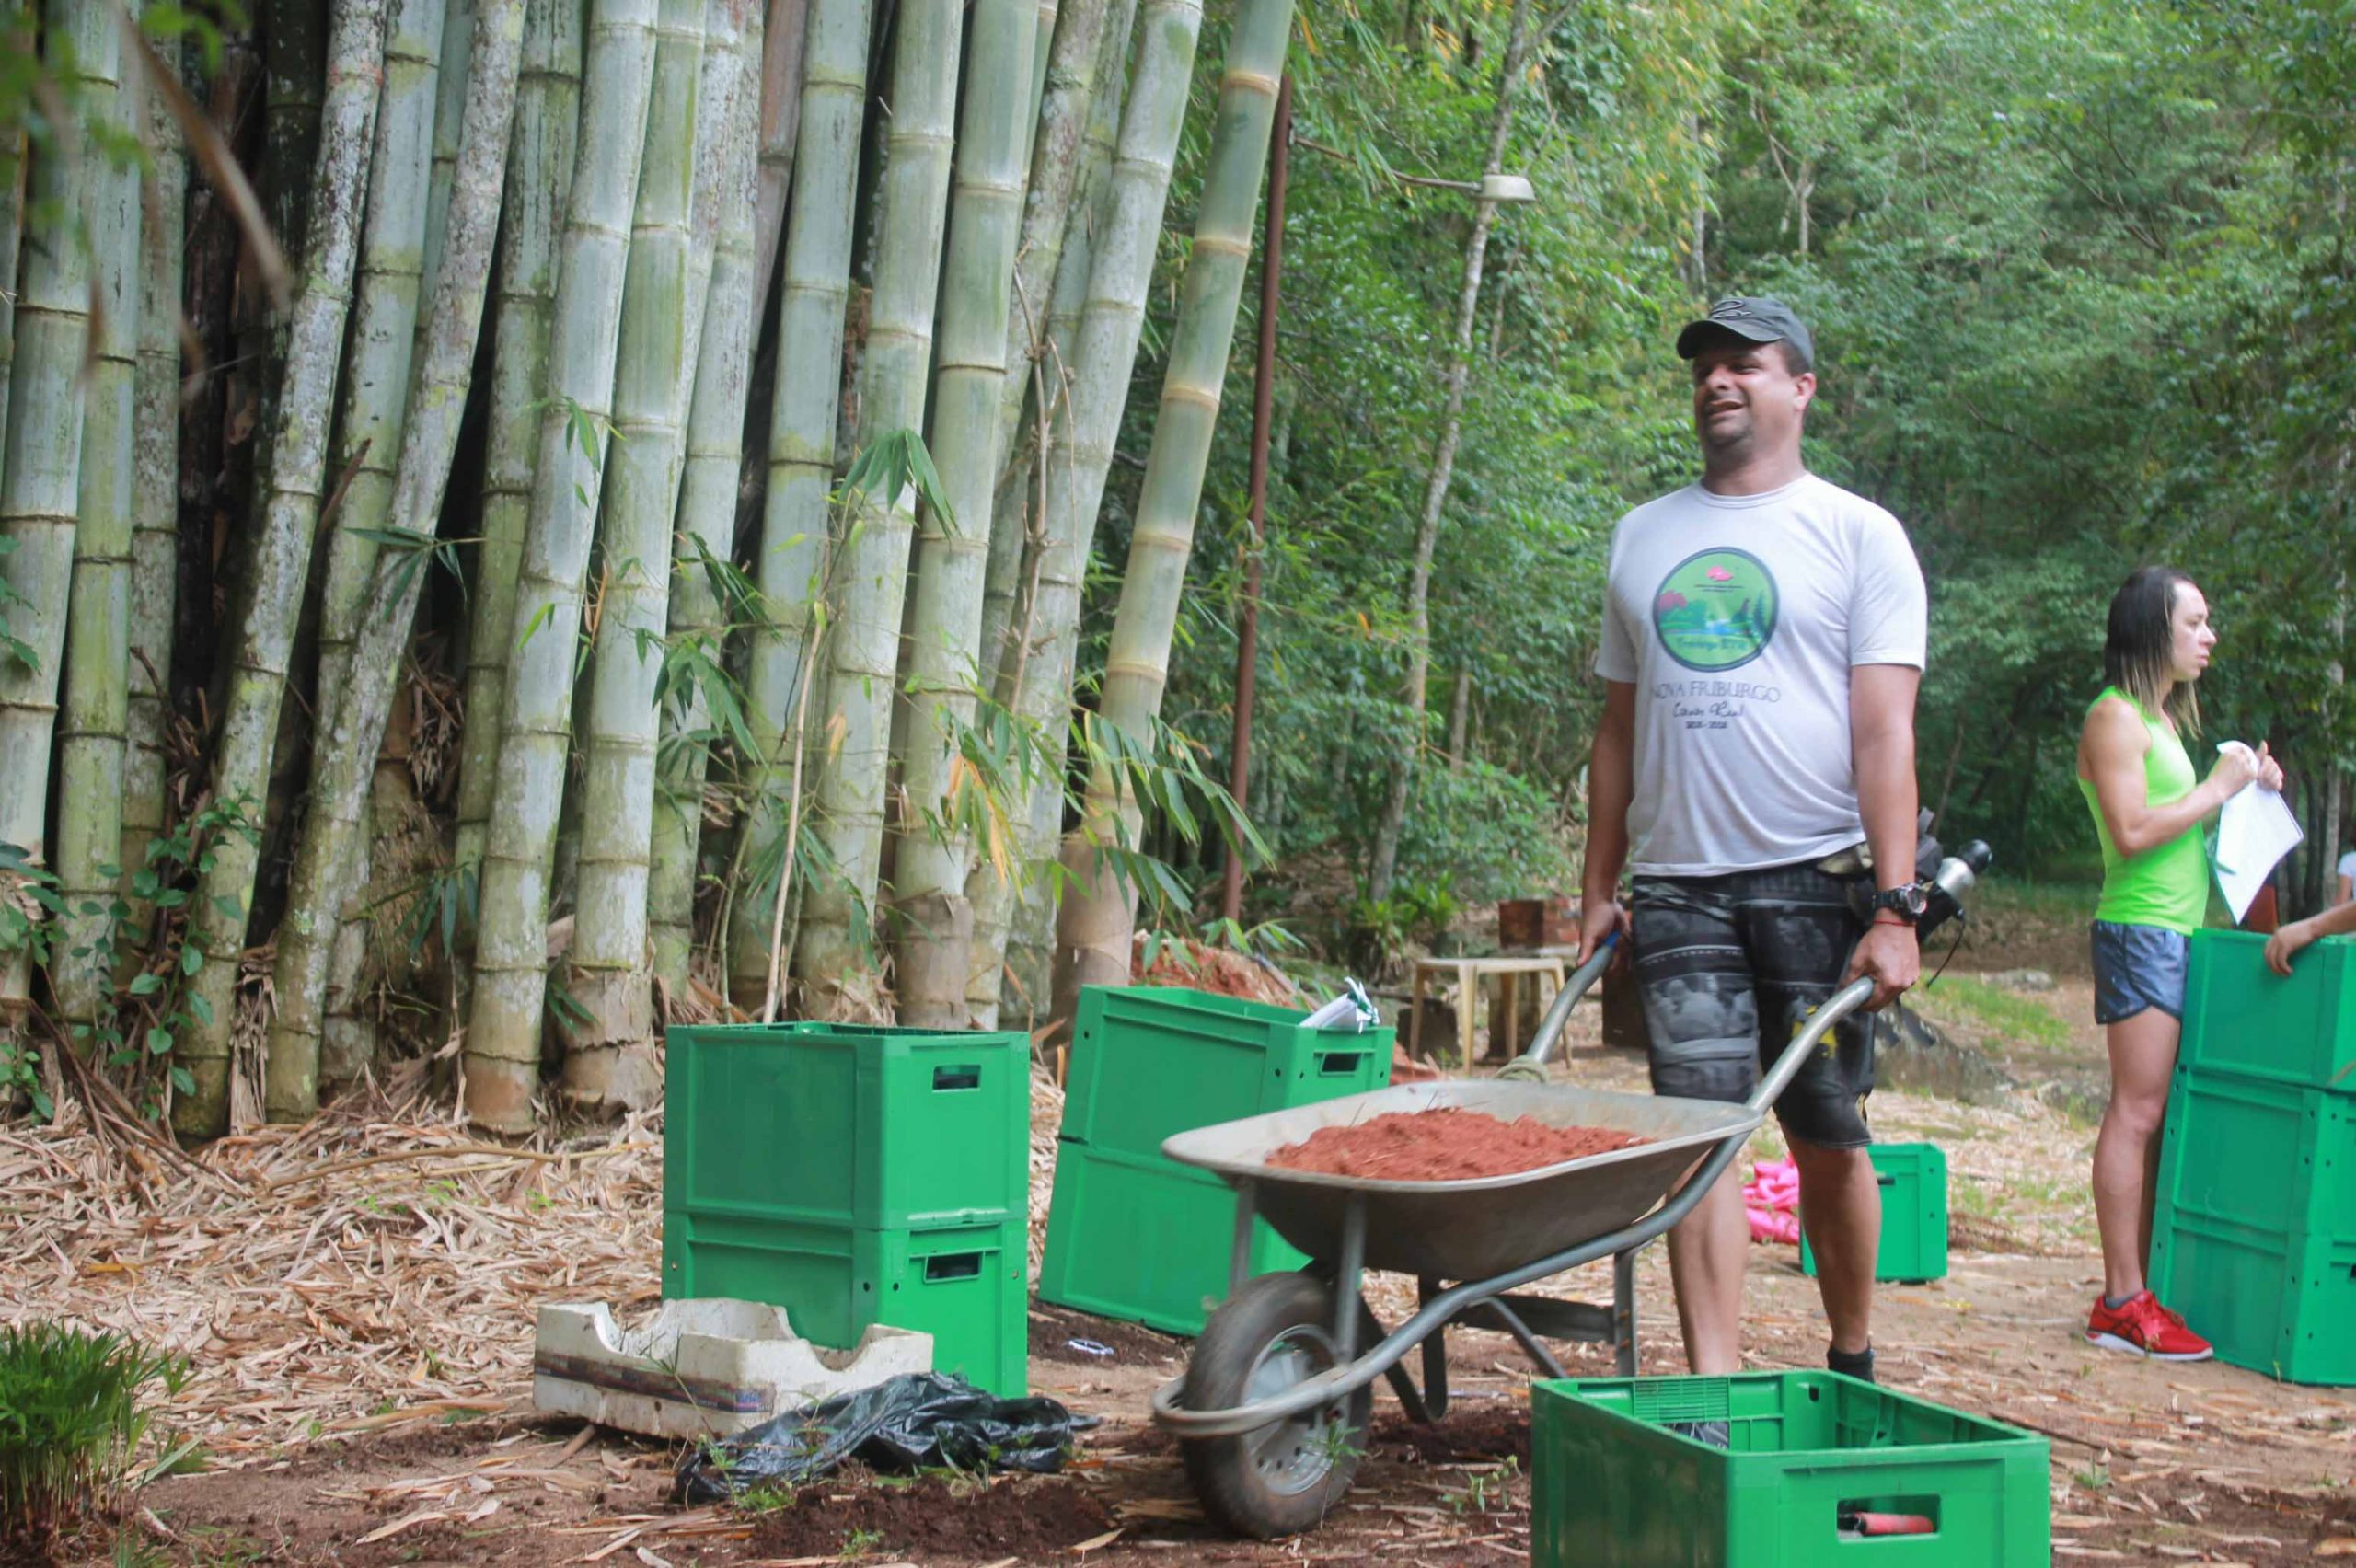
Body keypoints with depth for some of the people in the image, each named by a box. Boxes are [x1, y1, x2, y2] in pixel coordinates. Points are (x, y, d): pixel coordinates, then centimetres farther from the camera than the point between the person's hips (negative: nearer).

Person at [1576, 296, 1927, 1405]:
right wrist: (1597, 891, 13)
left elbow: (1884, 732, -6)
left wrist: (1895, 907, -14)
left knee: (1827, 1138, 4)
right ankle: (1714, 1389, -6)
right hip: (1677, 887, 3)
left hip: (1816, 881, -3)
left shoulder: (1857, 534, 2)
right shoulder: (1644, 537, 15)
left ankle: (1853, 1361, 21)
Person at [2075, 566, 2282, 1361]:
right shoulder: (2115, 716, -9)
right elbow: (2131, 833, -18)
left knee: (2157, 1116, 6)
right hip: (2140, 930, -9)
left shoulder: (2164, 718, 21)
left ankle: (2137, 1291, 7)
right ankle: (2123, 1304, -10)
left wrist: (2245, 787, 12)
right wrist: (2215, 790, -10)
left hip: (2180, 932, 9)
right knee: (2137, 1110, -10)